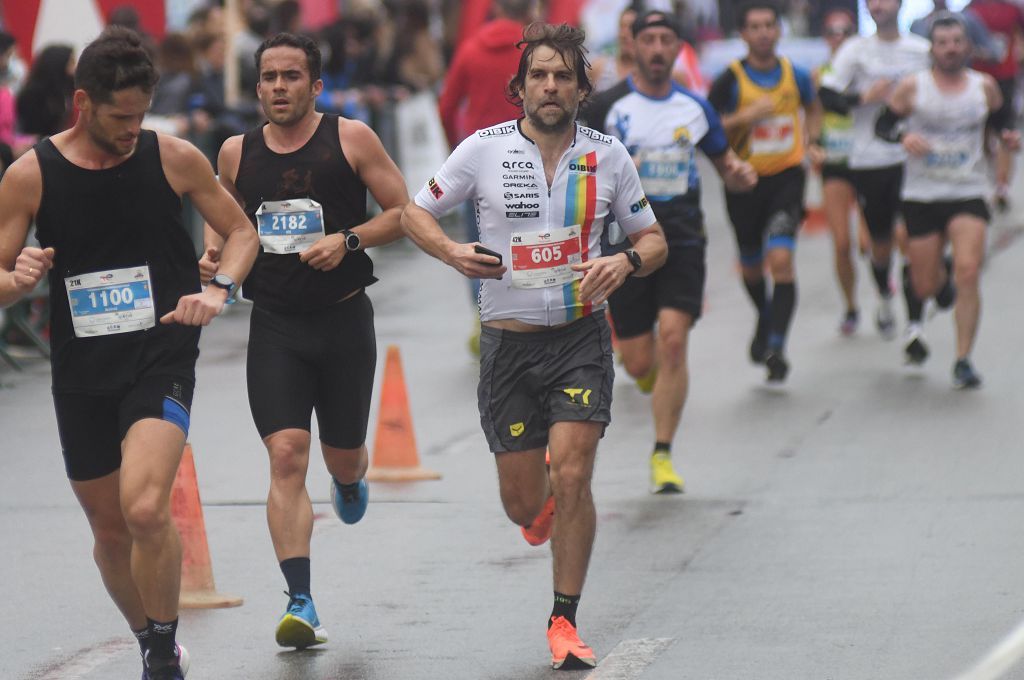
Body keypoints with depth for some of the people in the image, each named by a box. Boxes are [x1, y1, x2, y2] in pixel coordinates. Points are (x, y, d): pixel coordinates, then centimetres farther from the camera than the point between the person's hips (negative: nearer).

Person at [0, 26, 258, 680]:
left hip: (162, 357, -3)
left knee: (145, 510, -24)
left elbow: (241, 231, 9)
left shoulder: (174, 157, -3)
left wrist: (218, 290, -10)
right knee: (110, 529, 13)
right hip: (81, 372, 3)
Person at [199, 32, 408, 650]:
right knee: (286, 458, -14)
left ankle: (351, 480, 54)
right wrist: (215, 254, -1)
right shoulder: (236, 153, 5)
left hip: (343, 319, -1)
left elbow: (404, 212, -2)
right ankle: (301, 605, -17)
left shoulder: (351, 139, -4)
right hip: (274, 325, 1)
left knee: (343, 456, 13)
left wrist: (348, 239, -18)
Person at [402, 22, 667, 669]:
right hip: (509, 341, 0)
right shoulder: (484, 149, -4)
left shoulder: (607, 154, 0)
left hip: (582, 333, 0)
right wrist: (453, 252, -14)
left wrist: (625, 262, -15)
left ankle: (565, 622, 0)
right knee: (523, 505, 2)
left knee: (572, 478, -15)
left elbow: (654, 239, 8)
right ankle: (546, 501, 43)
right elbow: (415, 213, 6)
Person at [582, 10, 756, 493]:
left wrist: (741, 174, -4)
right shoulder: (607, 107, -2)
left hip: (682, 239, 1)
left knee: (673, 340, -17)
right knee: (639, 364, 0)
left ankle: (663, 456, -7)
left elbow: (725, 164, 19)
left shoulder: (694, 108, 8)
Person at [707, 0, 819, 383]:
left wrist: (808, 142, 8)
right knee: (751, 265, 16)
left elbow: (812, 110, 23)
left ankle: (776, 347, -17)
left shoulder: (796, 76, 1)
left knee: (781, 259, -18)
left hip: (786, 178, 0)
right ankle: (765, 320, 47)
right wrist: (746, 117, -22)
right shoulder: (730, 80, -7)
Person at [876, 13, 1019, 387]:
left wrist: (1010, 135, -3)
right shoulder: (913, 86, -4)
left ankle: (963, 360, -12)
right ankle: (943, 282, 45)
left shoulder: (984, 86, 3)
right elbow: (882, 124, 1)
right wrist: (904, 137, -20)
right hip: (921, 196, 0)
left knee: (968, 272, -19)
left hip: (969, 194, 0)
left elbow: (1001, 119, 19)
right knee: (924, 286, 5)